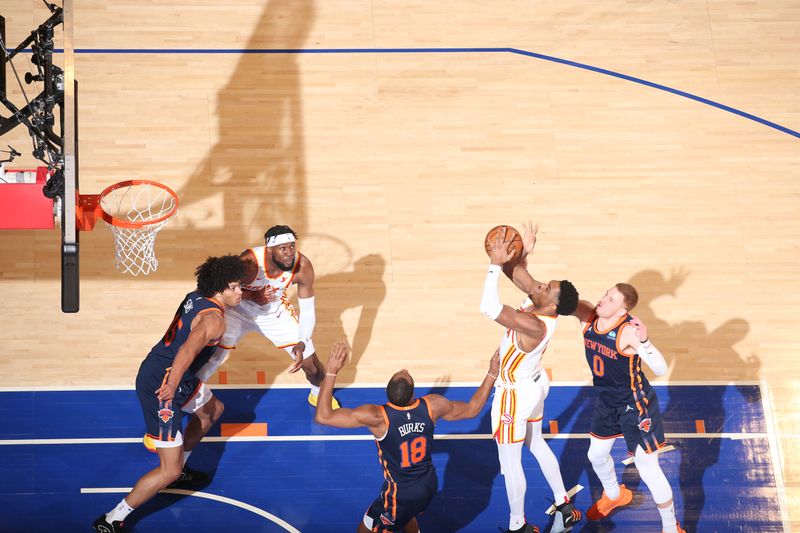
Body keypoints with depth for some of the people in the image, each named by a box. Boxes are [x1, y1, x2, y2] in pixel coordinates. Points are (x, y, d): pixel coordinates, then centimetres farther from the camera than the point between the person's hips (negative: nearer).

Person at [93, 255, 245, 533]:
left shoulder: (196, 297, 7)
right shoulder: (214, 320, -22)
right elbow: (189, 349, -40)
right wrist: (171, 384, -55)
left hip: (156, 369, 10)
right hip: (161, 386, -10)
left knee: (213, 409, 32)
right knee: (169, 471, -7)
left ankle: (179, 468, 43)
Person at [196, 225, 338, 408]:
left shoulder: (303, 266, -28)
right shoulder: (249, 262, -37)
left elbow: (307, 310, -18)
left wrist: (301, 344, -30)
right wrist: (252, 296, -37)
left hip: (276, 312, 2)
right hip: (239, 311, -2)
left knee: (311, 362, 3)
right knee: (211, 356, -9)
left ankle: (318, 394, 37)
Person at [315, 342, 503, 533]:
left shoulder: (378, 417, -32)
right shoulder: (432, 406, -20)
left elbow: (323, 416, -31)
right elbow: (472, 409, -1)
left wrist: (331, 371, -31)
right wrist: (492, 373, 9)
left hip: (400, 494, -5)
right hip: (429, 485, 5)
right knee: (403, 514, 37)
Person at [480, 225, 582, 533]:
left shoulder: (534, 325, -39)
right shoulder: (540, 306, -14)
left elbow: (488, 307, -47)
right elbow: (515, 274, -2)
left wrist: (496, 264, -44)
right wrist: (521, 254, -22)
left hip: (516, 394, -9)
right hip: (532, 384, 9)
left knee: (510, 461, 8)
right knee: (536, 444, 27)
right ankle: (564, 507, 41)